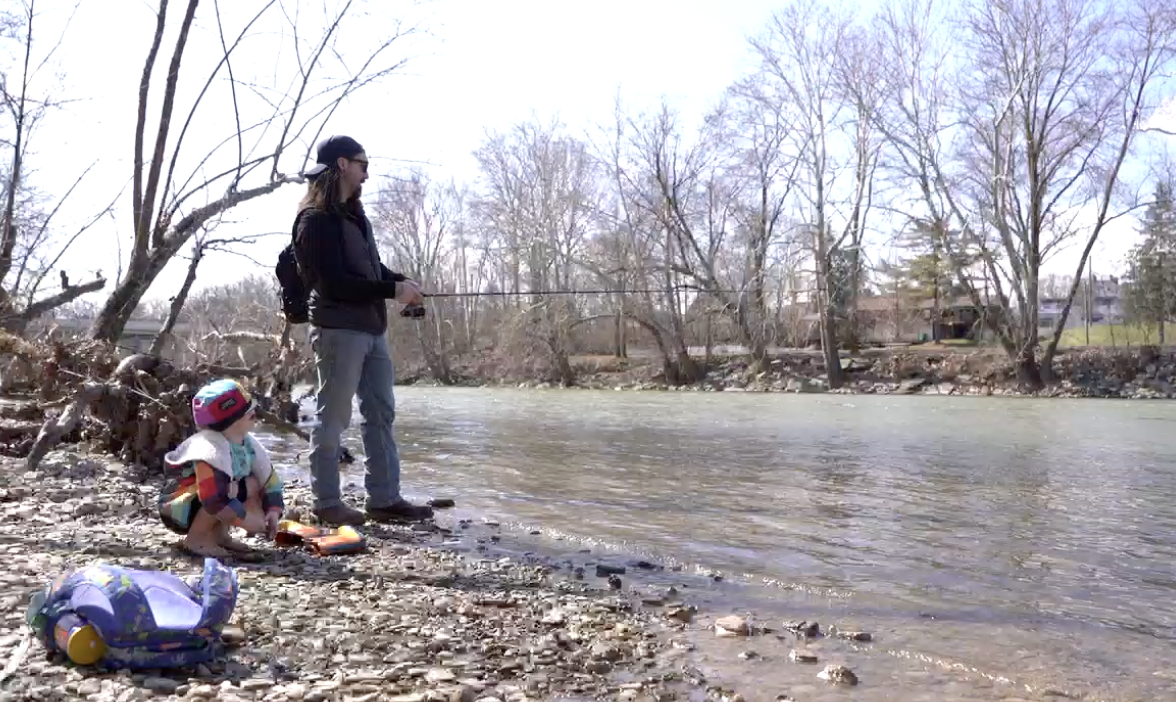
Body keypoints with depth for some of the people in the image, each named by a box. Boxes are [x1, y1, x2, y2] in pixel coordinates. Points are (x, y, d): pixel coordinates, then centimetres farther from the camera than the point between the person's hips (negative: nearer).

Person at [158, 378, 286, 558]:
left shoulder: (249, 443, -3)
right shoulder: (210, 448, -31)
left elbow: (270, 480, 2)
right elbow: (214, 499, -39)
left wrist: (273, 512, -12)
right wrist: (245, 520, -30)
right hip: (178, 509, -8)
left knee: (253, 485, -6)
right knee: (233, 489, -31)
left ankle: (218, 533, 2)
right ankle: (195, 540, -15)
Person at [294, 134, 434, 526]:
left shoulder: (354, 213, 17)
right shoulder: (316, 219, -11)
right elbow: (334, 282, -18)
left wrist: (401, 282, 2)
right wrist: (393, 290, -15)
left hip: (372, 328, 9)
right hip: (339, 330, -9)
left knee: (380, 414, 9)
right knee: (332, 419, -1)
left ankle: (384, 500, 15)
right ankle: (327, 504, 9)